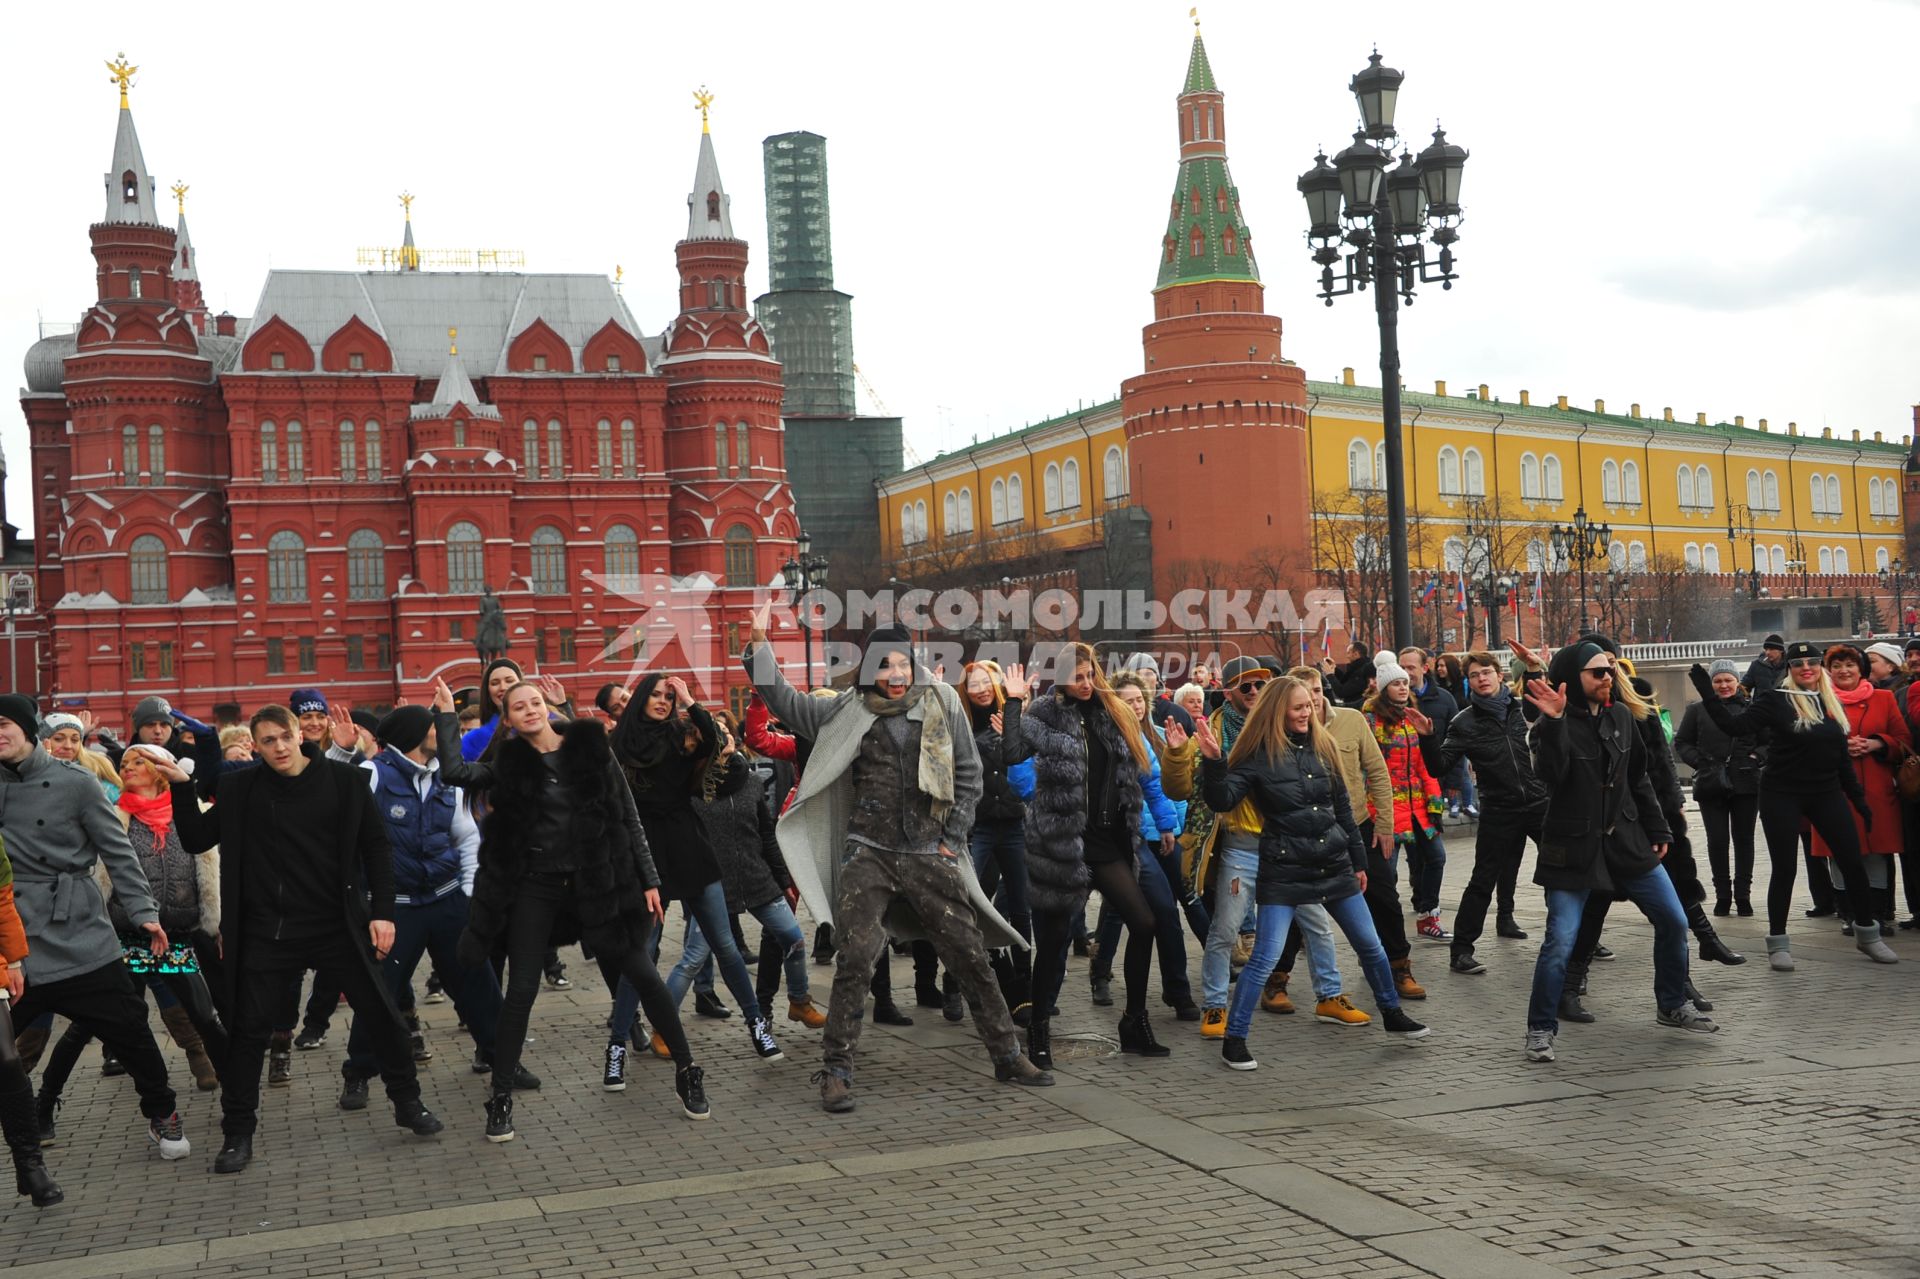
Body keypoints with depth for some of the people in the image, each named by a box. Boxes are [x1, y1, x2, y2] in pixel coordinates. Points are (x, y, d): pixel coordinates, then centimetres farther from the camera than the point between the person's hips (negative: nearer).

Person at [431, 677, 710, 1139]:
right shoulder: (508, 763, 3)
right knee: (521, 991, -1)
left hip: (597, 882, 0)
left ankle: (687, 1073, 15)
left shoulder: (591, 747, 0)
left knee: (643, 974, 2)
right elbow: (455, 772, -15)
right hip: (534, 888, 0)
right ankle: (500, 1098, 12)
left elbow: (628, 819, 2)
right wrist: (446, 715, -8)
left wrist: (648, 880, -1)